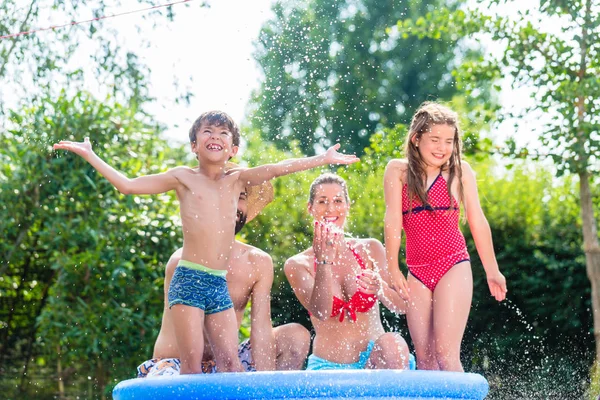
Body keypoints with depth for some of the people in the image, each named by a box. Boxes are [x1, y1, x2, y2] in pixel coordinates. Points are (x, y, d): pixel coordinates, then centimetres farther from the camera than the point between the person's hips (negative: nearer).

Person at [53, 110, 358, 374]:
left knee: (230, 360, -4)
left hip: (220, 285, 3)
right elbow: (128, 185, 4)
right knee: (192, 361, -8)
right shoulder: (183, 178, 6)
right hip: (189, 280, -3)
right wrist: (89, 156, 4)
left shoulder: (236, 180, 14)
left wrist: (323, 159, 8)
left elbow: (277, 168, 10)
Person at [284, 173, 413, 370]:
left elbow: (401, 306, -4)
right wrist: (324, 262, -26)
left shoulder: (370, 249, 4)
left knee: (393, 343, -30)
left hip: (373, 358, 2)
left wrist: (380, 288, -26)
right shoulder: (297, 265, 0)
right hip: (328, 366, -2)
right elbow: (320, 313, -14)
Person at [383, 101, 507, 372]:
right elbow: (393, 221, -4)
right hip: (417, 271, 2)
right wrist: (393, 269, -11)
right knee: (423, 356, 4)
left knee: (446, 351, -13)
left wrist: (492, 272, 9)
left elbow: (477, 223, 5)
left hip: (454, 267, -2)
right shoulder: (398, 171, 3)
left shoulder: (460, 171, 2)